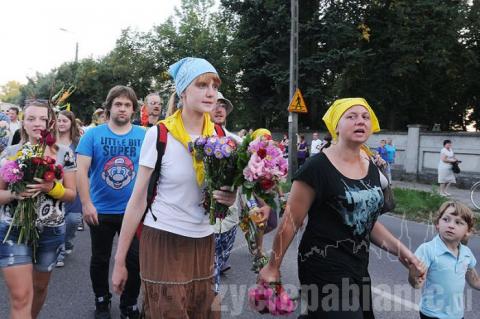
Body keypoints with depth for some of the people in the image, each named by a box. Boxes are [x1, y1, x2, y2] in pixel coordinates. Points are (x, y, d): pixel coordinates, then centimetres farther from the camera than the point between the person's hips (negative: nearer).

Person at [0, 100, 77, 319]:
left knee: (40, 287, 20)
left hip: (51, 232, 1)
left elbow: (71, 194, -1)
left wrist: (51, 188, -20)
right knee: (20, 297, -4)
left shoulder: (64, 154, -3)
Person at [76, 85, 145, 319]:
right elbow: (82, 171, -7)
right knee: (100, 259, 16)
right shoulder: (93, 134, -4)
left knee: (135, 260, 6)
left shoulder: (144, 136, -2)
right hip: (101, 210, 0)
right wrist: (86, 204, -14)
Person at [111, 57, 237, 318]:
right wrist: (120, 260, -5)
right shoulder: (159, 135, -11)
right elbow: (138, 199, -8)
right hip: (163, 241, -4)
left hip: (204, 242, 4)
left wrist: (229, 198, -12)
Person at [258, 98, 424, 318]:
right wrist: (273, 267, -6)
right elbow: (291, 222, -12)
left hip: (358, 268, 7)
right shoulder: (318, 167, -16)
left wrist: (399, 249, 4)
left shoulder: (371, 169, 5)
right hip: (324, 268, -7)